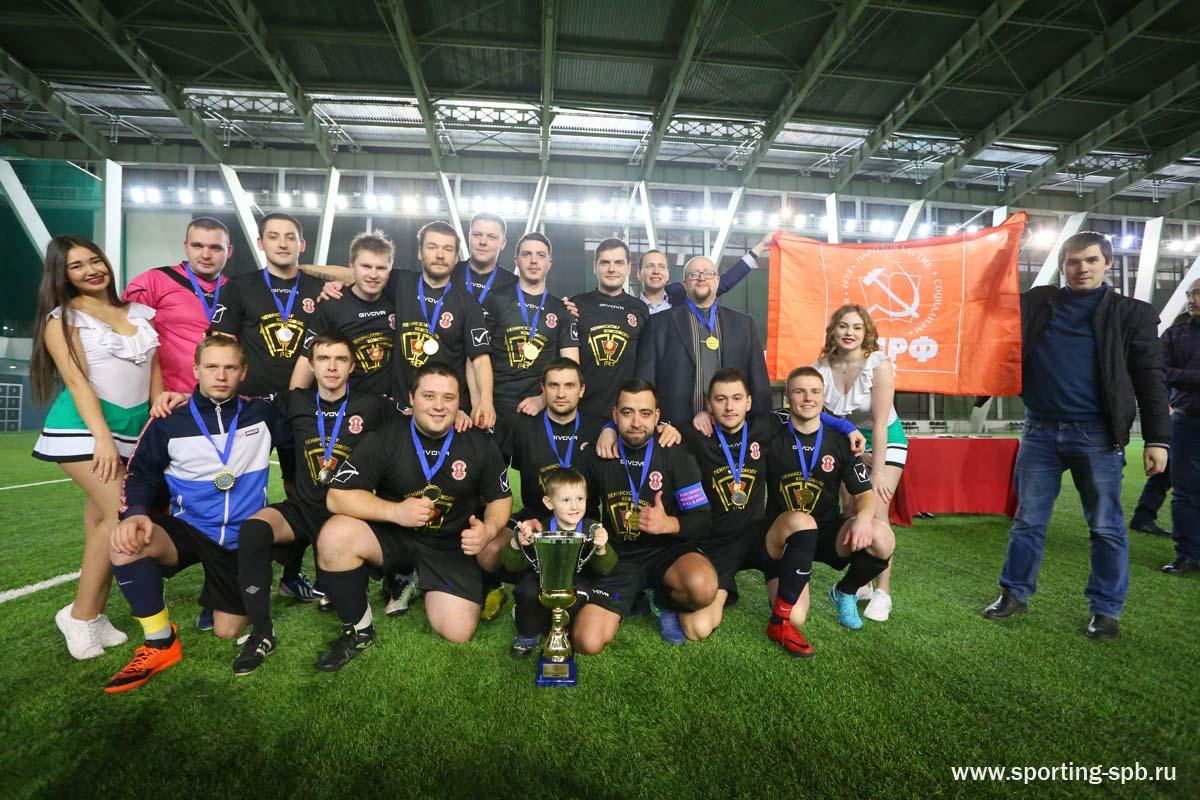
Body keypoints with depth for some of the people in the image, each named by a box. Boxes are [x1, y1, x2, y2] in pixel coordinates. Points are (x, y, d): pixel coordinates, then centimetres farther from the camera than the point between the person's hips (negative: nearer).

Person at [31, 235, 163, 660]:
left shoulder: (138, 312, 14)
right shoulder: (62, 318, 1)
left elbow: (154, 368, 14)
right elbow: (76, 379, -9)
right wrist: (102, 436, -18)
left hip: (135, 426, 4)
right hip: (83, 426, -4)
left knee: (102, 518, 5)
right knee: (122, 513, -17)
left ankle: (95, 615, 11)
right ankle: (79, 614, -3)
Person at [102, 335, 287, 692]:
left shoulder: (262, 414, -4)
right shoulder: (170, 421, -5)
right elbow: (141, 475, -4)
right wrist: (135, 513, -22)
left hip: (244, 539, 0)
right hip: (188, 529, 0)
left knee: (227, 632, 2)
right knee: (125, 544, -34)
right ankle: (160, 643, -13)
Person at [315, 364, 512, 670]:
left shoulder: (480, 445, -7)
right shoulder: (385, 438, -12)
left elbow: (501, 498, 3)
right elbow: (336, 497, -14)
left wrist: (488, 530, -20)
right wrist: (394, 511, -28)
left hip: (450, 545, 1)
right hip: (392, 536, 0)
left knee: (458, 632, -13)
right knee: (335, 535, -29)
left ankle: (417, 584, 22)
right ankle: (358, 631, -5)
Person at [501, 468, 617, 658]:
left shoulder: (592, 529, -13)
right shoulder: (538, 529, -17)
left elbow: (604, 569, -14)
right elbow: (512, 566, -16)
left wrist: (601, 549, -36)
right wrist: (517, 544, -38)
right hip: (541, 577, -1)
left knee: (579, 595, -31)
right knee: (528, 592, -31)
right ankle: (527, 636, 2)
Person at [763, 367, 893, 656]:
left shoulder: (840, 441, 1)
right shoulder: (772, 439, -5)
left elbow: (865, 493, -1)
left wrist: (863, 518, -22)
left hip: (827, 534, 4)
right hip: (783, 536, -3)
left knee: (881, 538, -24)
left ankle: (844, 593, 7)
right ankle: (780, 620, -20)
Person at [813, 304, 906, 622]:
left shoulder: (879, 365, -24)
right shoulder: (822, 366, -13)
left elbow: (880, 422, -25)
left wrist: (878, 472, -25)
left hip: (885, 440, -4)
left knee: (876, 512, -13)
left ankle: (883, 592, -2)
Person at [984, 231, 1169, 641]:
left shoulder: (1132, 313, 3)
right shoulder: (1036, 303, 9)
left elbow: (1150, 379, 0)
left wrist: (1157, 439, -5)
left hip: (1097, 436, -2)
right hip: (1040, 432, 2)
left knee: (1106, 527, 6)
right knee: (1028, 521, 9)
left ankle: (1106, 609, 20)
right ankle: (1015, 593, 22)